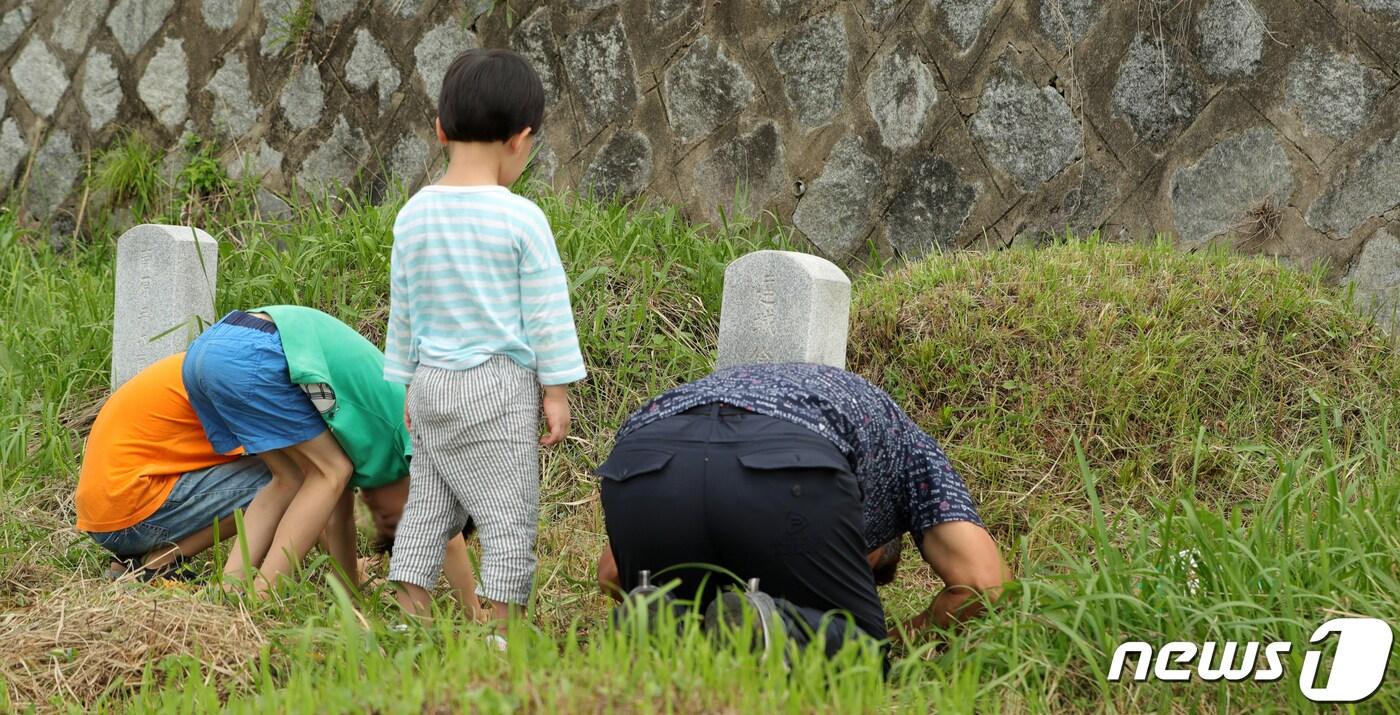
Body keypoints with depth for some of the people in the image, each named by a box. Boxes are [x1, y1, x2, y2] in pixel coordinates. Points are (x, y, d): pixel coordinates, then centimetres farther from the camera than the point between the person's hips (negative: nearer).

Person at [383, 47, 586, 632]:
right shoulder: (520, 218, -13)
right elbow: (547, 314, -9)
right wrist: (557, 390, -2)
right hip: (500, 386, -5)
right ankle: (503, 628, 2)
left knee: (427, 505, 14)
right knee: (508, 514, 1)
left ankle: (411, 616, 14)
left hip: (431, 384, 6)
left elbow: (403, 311, 11)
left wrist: (407, 384, 21)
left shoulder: (412, 215, 3)